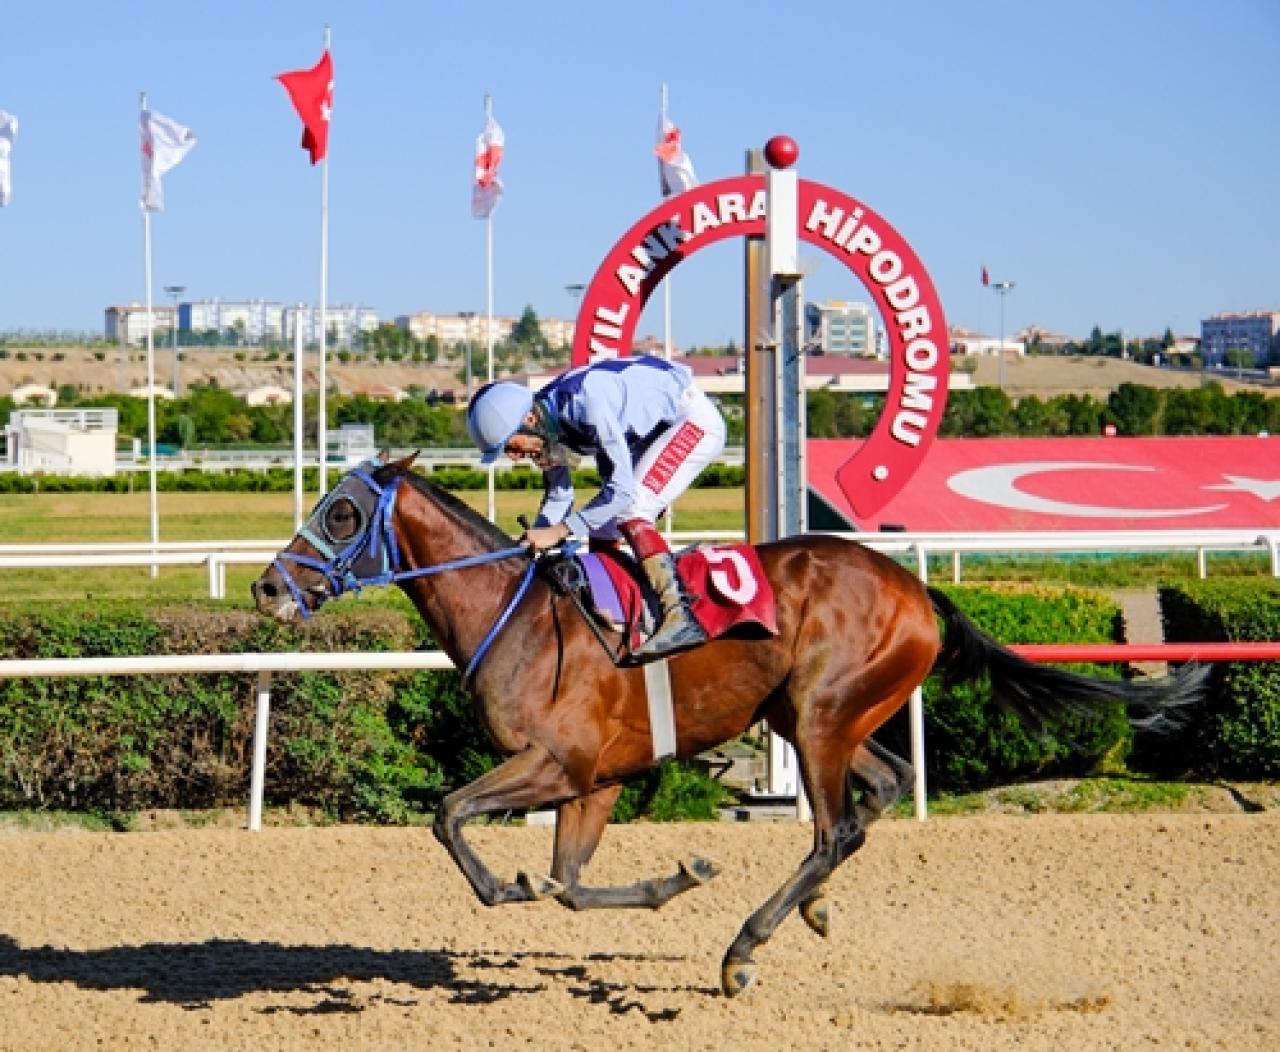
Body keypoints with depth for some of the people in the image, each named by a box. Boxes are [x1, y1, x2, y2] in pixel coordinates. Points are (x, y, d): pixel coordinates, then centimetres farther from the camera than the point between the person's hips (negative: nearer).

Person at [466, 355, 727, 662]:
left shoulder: (587, 404, -35)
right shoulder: (545, 427, -7)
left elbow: (622, 489, -35)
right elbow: (558, 496, 8)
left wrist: (559, 531, -33)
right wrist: (533, 543, -7)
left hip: (696, 419, -9)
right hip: (657, 430, 9)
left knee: (629, 510, -23)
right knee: (604, 521, 5)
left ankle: (679, 617, -30)